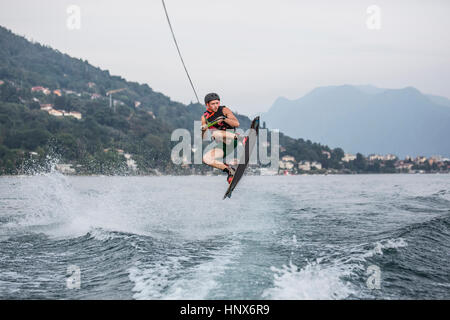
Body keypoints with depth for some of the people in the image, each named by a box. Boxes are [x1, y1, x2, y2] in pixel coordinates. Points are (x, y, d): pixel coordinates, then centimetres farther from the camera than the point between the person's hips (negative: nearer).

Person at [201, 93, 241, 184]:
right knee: (206, 158, -14)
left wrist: (224, 119, -29)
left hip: (232, 141, -5)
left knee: (215, 132, -29)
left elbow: (237, 124, -14)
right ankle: (229, 170, -8)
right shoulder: (205, 117, 7)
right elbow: (203, 138, 6)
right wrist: (203, 131, -17)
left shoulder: (224, 110, -3)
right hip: (223, 146, 5)